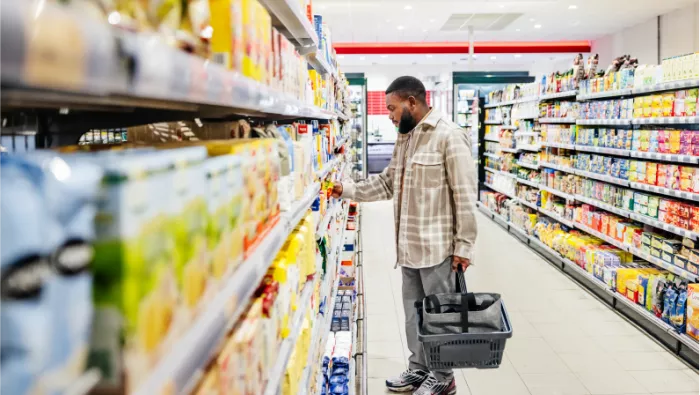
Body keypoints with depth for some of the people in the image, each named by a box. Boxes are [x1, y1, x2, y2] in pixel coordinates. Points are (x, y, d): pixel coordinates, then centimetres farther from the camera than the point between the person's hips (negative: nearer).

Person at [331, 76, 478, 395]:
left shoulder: (448, 136, -14)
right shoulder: (405, 138, 13)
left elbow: (466, 195, -15)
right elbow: (387, 182, 17)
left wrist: (464, 244, -16)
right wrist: (348, 190, 6)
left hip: (437, 246, -8)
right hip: (409, 245, 8)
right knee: (414, 311, 17)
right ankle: (419, 368, 33)